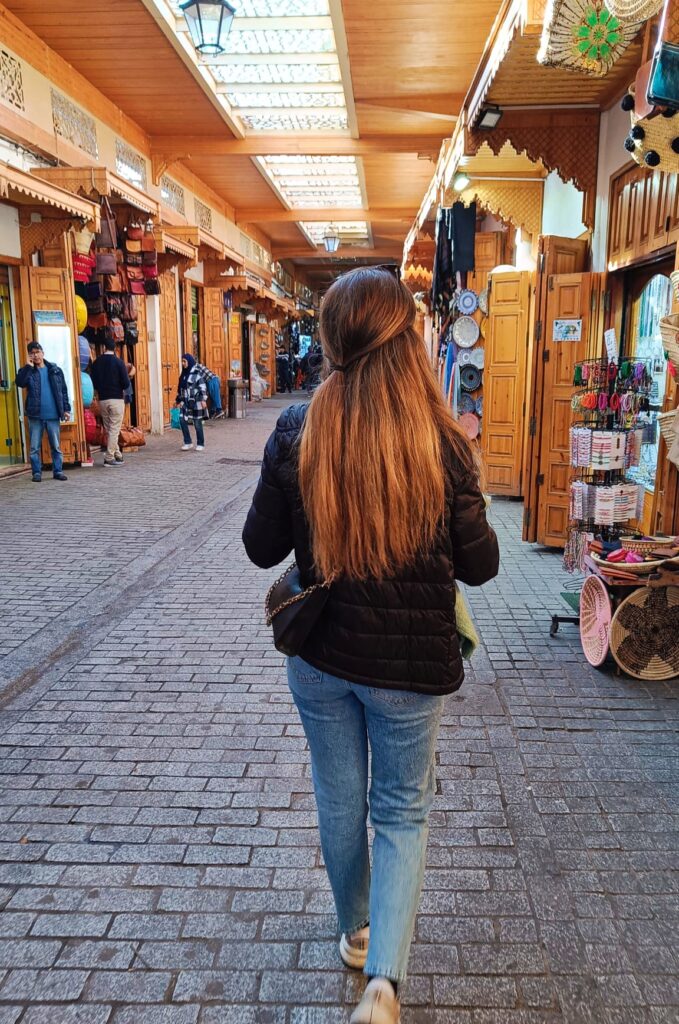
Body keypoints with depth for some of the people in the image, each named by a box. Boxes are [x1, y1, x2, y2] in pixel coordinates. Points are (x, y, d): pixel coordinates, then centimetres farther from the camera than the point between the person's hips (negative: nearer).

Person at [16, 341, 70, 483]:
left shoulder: (55, 370, 7)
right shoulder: (28, 371, 5)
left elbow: (63, 391, 8)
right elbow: (19, 382, -15)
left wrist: (66, 409, 2)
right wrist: (28, 366, -15)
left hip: (53, 415, 0)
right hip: (35, 415, 0)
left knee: (56, 446, 6)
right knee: (35, 447, 3)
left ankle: (58, 471, 13)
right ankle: (36, 472, 10)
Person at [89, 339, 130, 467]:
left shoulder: (96, 362, 3)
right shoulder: (118, 362, -8)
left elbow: (93, 382, 6)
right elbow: (126, 383, -11)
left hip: (102, 400, 4)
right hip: (117, 399, -4)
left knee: (108, 429, 15)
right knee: (114, 429, -2)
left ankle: (117, 455, 20)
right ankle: (109, 458, -6)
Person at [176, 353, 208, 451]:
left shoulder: (197, 373, -8)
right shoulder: (184, 373, 12)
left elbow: (203, 387, -14)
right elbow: (180, 388, 20)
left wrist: (203, 400, -22)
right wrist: (178, 399, 23)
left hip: (196, 401, -6)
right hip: (185, 402, 6)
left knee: (197, 423, 0)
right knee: (182, 420, -5)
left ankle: (200, 444, 11)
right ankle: (188, 443, 5)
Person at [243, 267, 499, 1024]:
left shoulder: (296, 432, -14)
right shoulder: (440, 441, -18)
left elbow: (261, 548, -4)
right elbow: (479, 566, -7)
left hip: (319, 655, 2)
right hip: (411, 663, -2)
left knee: (338, 798, 24)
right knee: (402, 811, 20)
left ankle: (356, 930, 46)